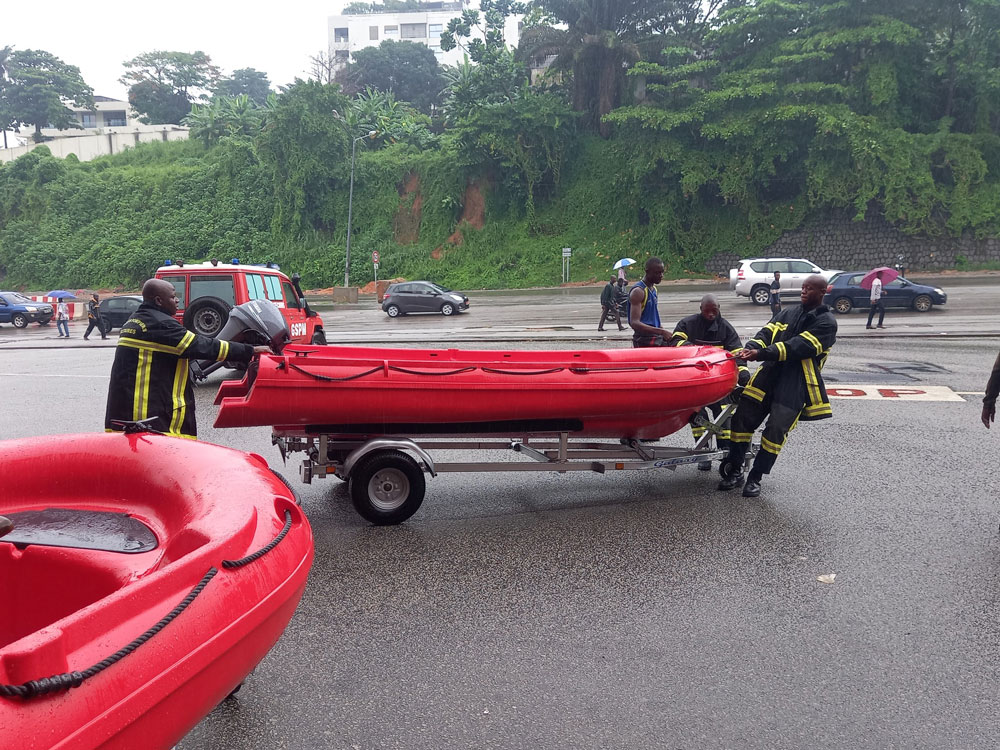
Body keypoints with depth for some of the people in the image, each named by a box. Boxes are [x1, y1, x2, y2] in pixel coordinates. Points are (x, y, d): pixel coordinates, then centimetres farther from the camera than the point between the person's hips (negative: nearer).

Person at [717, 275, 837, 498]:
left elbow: (798, 347, -16)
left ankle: (755, 478, 9)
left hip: (795, 386, -5)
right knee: (742, 418, 0)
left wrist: (761, 354, -25)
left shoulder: (826, 323, -3)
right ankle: (735, 471, 13)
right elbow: (767, 332, 4)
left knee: (776, 430, -7)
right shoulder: (787, 314, 16)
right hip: (768, 375, 5)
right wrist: (750, 348, -19)